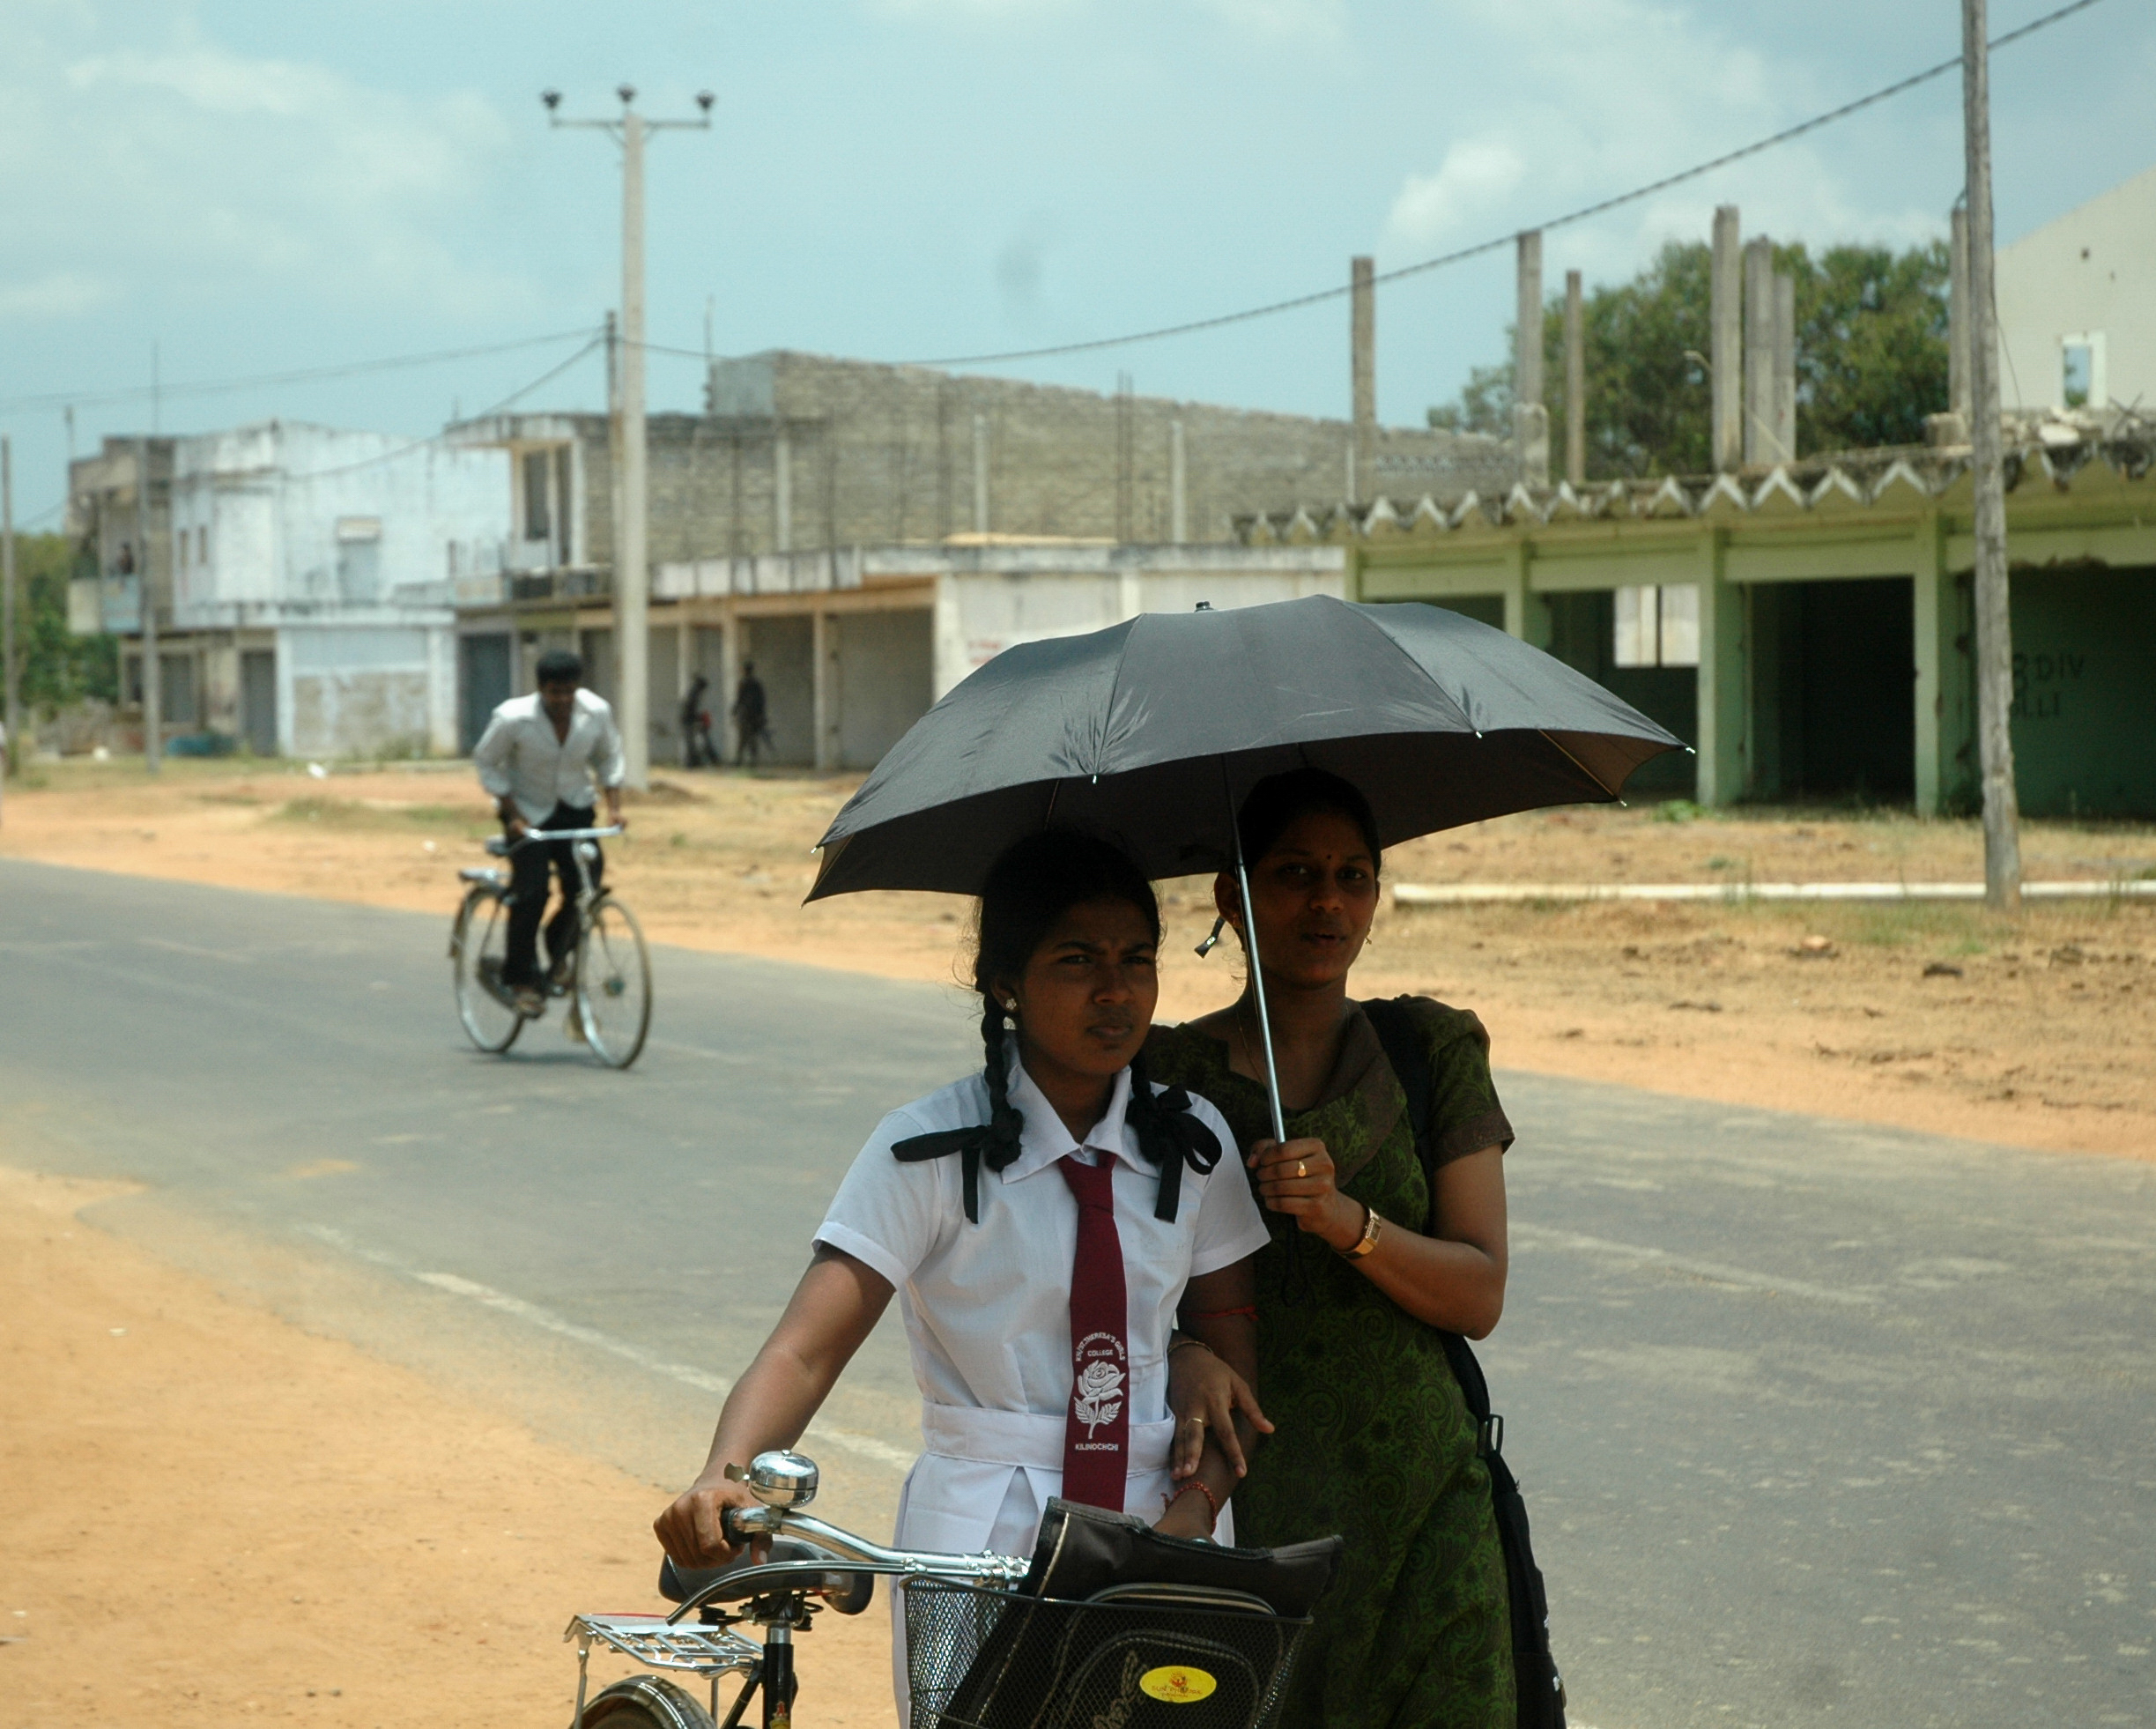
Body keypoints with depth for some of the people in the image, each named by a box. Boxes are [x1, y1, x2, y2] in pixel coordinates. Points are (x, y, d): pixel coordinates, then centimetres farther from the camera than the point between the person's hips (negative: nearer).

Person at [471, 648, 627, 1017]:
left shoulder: (597, 713, -13)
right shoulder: (513, 719, -22)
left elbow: (609, 758, 4)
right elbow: (486, 762, -9)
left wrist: (613, 805, -7)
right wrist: (513, 814, -16)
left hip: (574, 808, 3)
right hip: (528, 811, -3)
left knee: (586, 882, -14)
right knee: (530, 892, -15)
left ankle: (559, 949, 15)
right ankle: (520, 979, 1)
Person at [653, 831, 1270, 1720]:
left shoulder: (1192, 1141, 5)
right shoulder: (928, 1149, -7)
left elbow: (1233, 1347, 6)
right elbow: (804, 1348, -15)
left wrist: (1198, 1504, -12)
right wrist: (722, 1476, -34)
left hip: (1163, 1521, 3)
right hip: (983, 1539, -3)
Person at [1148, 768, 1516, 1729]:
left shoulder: (1435, 1053, 5)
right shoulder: (1167, 1075, 2)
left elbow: (1480, 1296, 0)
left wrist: (1347, 1220, -17)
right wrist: (1182, 1352, -24)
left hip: (1417, 1503, 1)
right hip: (1236, 1500, -1)